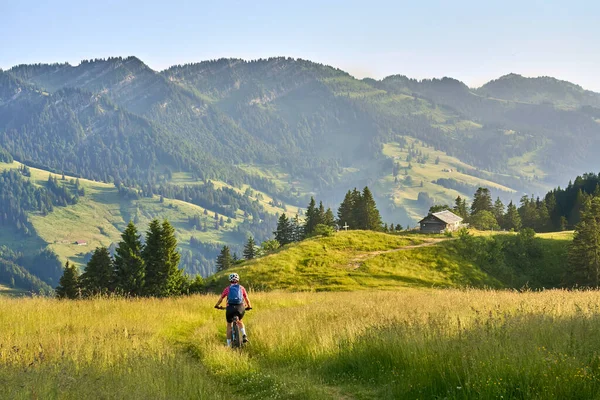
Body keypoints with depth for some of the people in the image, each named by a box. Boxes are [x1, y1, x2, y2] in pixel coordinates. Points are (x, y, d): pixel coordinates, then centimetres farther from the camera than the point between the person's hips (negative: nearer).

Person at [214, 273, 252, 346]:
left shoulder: (227, 289, 10)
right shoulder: (241, 288, 12)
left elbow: (221, 299, 16)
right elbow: (247, 299, 17)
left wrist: (217, 305, 34)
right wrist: (249, 306, 35)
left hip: (230, 308, -1)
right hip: (240, 308, 1)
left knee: (229, 325, 18)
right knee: (239, 321, 30)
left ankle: (228, 344, 14)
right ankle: (244, 335, 7)